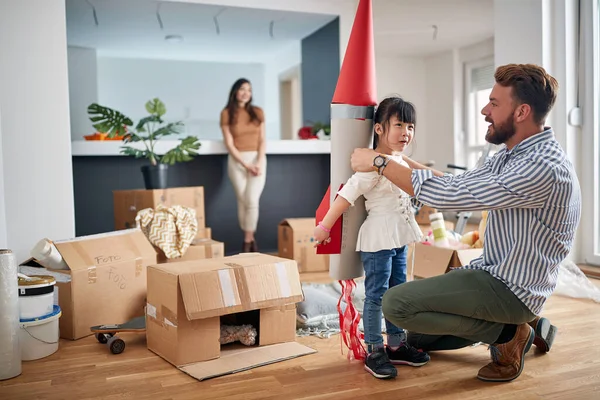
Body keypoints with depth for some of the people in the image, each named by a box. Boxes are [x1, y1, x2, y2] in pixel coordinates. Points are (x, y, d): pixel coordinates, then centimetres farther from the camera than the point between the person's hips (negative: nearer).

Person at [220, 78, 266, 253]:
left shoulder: (258, 112, 7)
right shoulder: (226, 113, 0)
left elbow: (262, 140, 4)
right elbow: (229, 144, -5)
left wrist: (259, 162, -11)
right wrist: (245, 164, -12)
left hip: (257, 159, 1)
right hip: (237, 161, -1)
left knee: (252, 200, -11)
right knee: (243, 201, -1)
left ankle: (247, 241, -1)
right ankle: (251, 239, 12)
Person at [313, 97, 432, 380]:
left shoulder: (400, 161, 11)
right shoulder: (373, 164, -17)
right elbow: (347, 194, -20)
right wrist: (325, 226, -20)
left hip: (399, 239, 9)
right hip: (377, 239, -9)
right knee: (376, 295, -2)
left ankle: (396, 345, 27)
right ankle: (374, 352, 8)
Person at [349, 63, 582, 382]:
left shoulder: (543, 167, -27)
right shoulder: (512, 154, 5)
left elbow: (450, 195, -29)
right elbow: (457, 184, 10)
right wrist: (400, 160, 3)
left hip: (511, 288, -10)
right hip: (493, 271, 10)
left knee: (396, 304, -21)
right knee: (420, 335, 18)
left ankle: (507, 335, -4)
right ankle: (525, 324, 19)